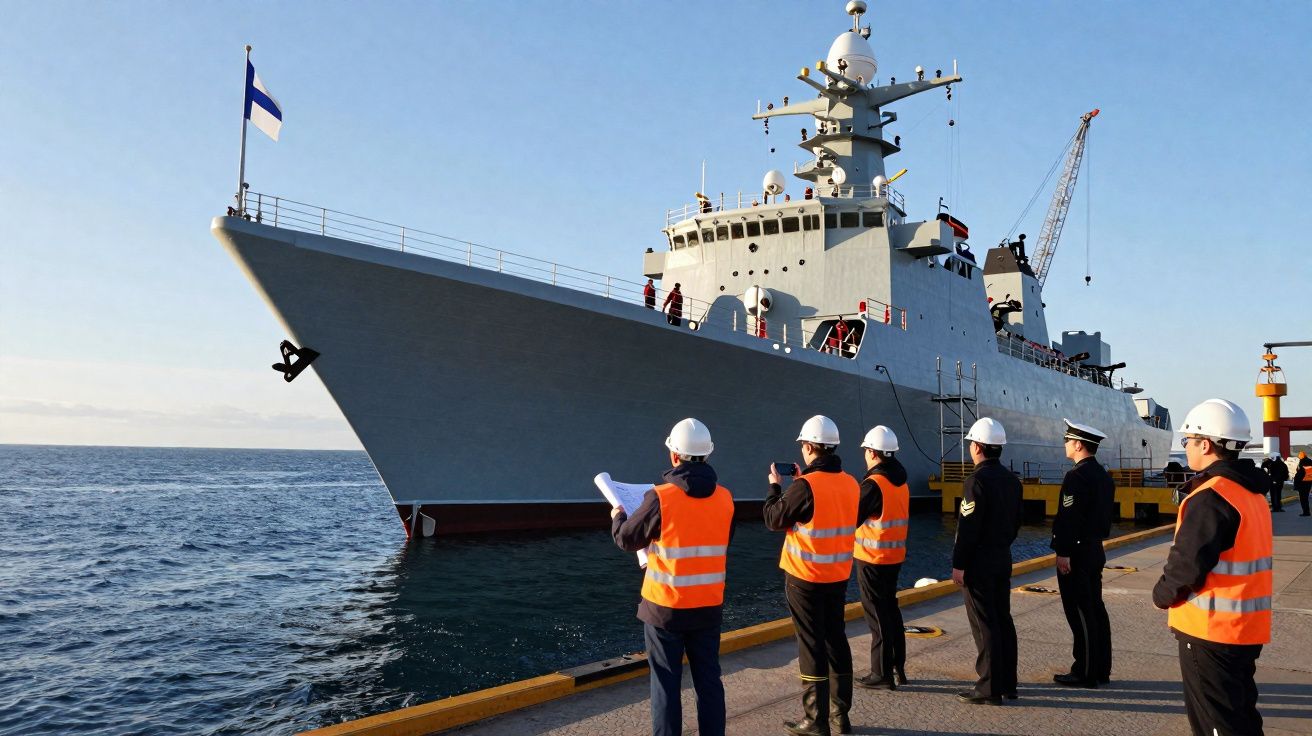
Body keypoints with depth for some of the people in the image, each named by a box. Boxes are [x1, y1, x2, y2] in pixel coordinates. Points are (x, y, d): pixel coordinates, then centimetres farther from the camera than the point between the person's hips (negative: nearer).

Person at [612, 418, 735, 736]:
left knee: (666, 683, 7)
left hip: (665, 606, -4)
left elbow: (627, 539, -4)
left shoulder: (661, 497, -17)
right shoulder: (725, 498, -2)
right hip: (709, 605, 4)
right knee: (708, 679, 13)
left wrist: (617, 518, 16)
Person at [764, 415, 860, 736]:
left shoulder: (805, 486, -20)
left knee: (812, 646, 2)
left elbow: (774, 520, -8)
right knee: (836, 641, 15)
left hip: (806, 578, -6)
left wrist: (775, 486, 6)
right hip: (839, 576, 6)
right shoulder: (851, 484, 1)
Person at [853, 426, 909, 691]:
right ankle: (898, 668, 26)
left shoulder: (874, 484, -20)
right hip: (895, 556, 8)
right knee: (891, 610, 18)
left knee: (878, 615, 0)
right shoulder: (901, 482, 7)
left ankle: (882, 674, 7)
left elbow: (852, 518, -19)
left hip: (872, 559, -8)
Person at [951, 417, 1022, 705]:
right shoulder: (1012, 479, 9)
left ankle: (989, 688, 1)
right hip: (1003, 559, 9)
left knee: (984, 625, -3)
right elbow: (1016, 522, 15)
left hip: (979, 562, -9)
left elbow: (968, 527, -20)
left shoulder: (976, 480, -18)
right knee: (1003, 619, 14)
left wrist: (958, 565, -15)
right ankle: (1008, 683, 22)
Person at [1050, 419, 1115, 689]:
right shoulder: (1104, 475, 12)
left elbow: (1069, 518, -22)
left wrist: (1063, 552, -21)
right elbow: (1106, 514, 17)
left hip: (1076, 554, -10)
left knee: (1080, 613, -3)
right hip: (1096, 551, 10)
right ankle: (1101, 669, 21)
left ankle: (1084, 672, 3)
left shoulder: (1077, 476, -18)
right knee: (1095, 609, 14)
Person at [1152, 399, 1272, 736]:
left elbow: (1188, 561, -23)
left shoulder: (1211, 497, -22)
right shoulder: (1251, 492, 9)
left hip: (1211, 630, -9)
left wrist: (1163, 594, -5)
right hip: (1246, 629, 9)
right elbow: (1237, 557, 13)